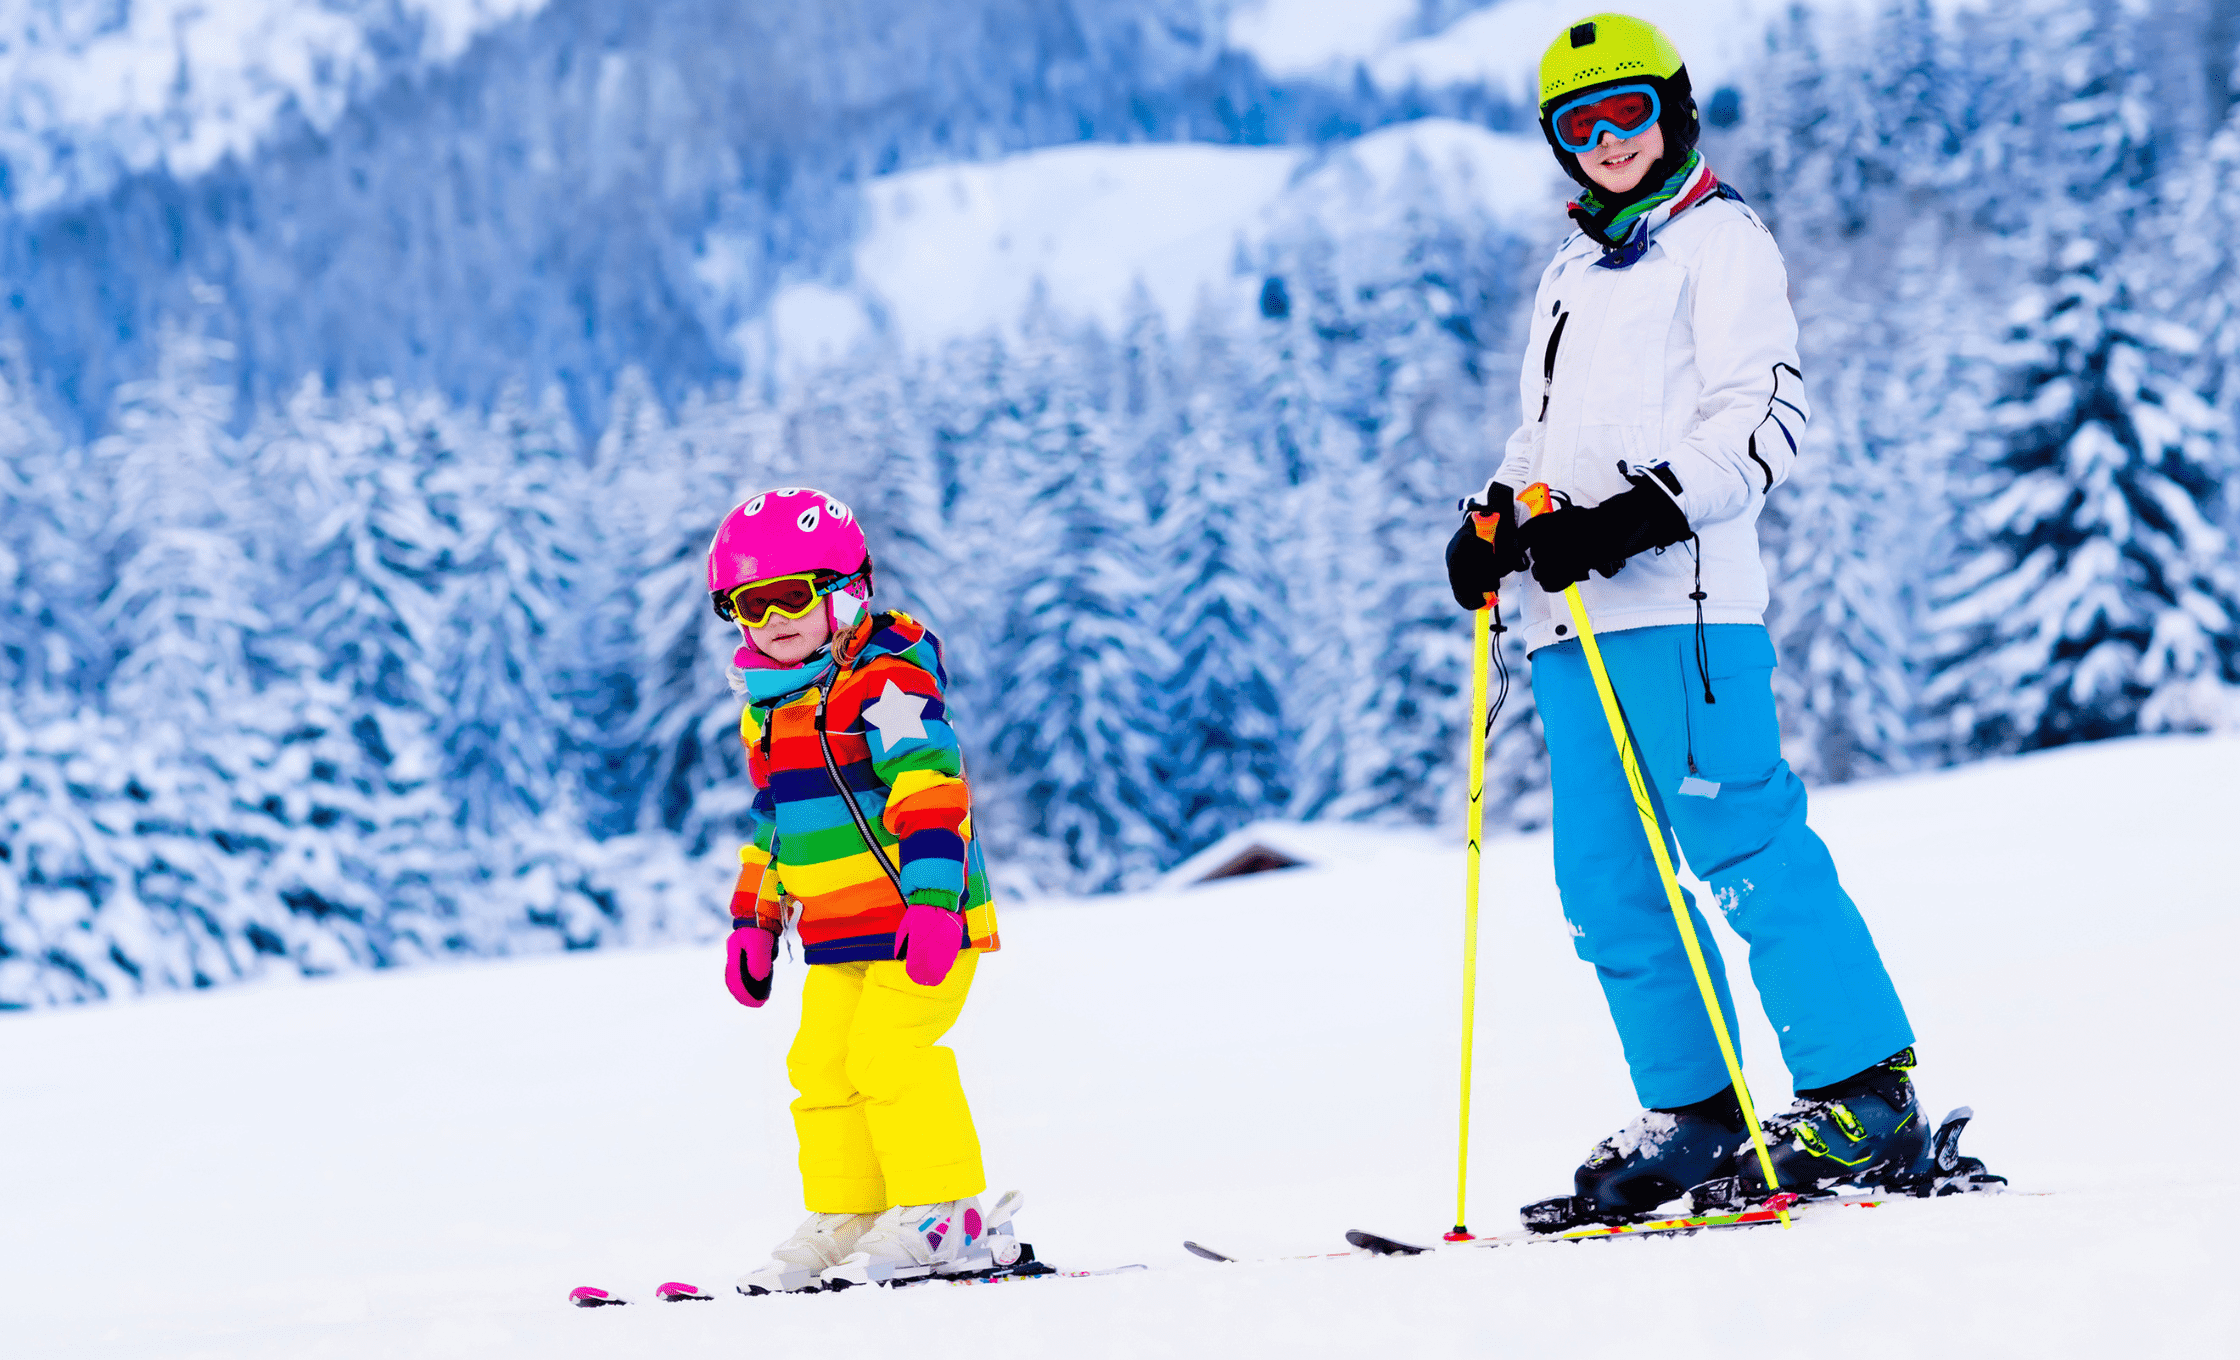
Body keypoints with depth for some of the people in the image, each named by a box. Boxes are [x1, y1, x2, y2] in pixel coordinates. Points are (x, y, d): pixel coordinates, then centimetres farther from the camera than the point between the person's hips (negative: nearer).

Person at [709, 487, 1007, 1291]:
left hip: (919, 925, -9)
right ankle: (846, 1221, 15)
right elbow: (773, 823, 27)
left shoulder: (888, 683, -12)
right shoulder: (771, 709, 16)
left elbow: (931, 790, -23)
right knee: (821, 1066, 6)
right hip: (837, 936, 9)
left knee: (891, 1053, -16)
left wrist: (930, 898, -32)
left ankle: (943, 1218, -9)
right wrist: (753, 921, 24)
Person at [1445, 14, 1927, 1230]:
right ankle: (1690, 1114, 10)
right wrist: (1496, 522, 12)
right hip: (1573, 623, 8)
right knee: (1608, 886, 4)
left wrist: (1639, 515, -18)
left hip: (1680, 599, -8)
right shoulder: (1568, 276, 26)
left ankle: (1865, 1096, -10)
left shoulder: (1719, 239, 2)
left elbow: (1765, 418, -8)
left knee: (1748, 850, -13)